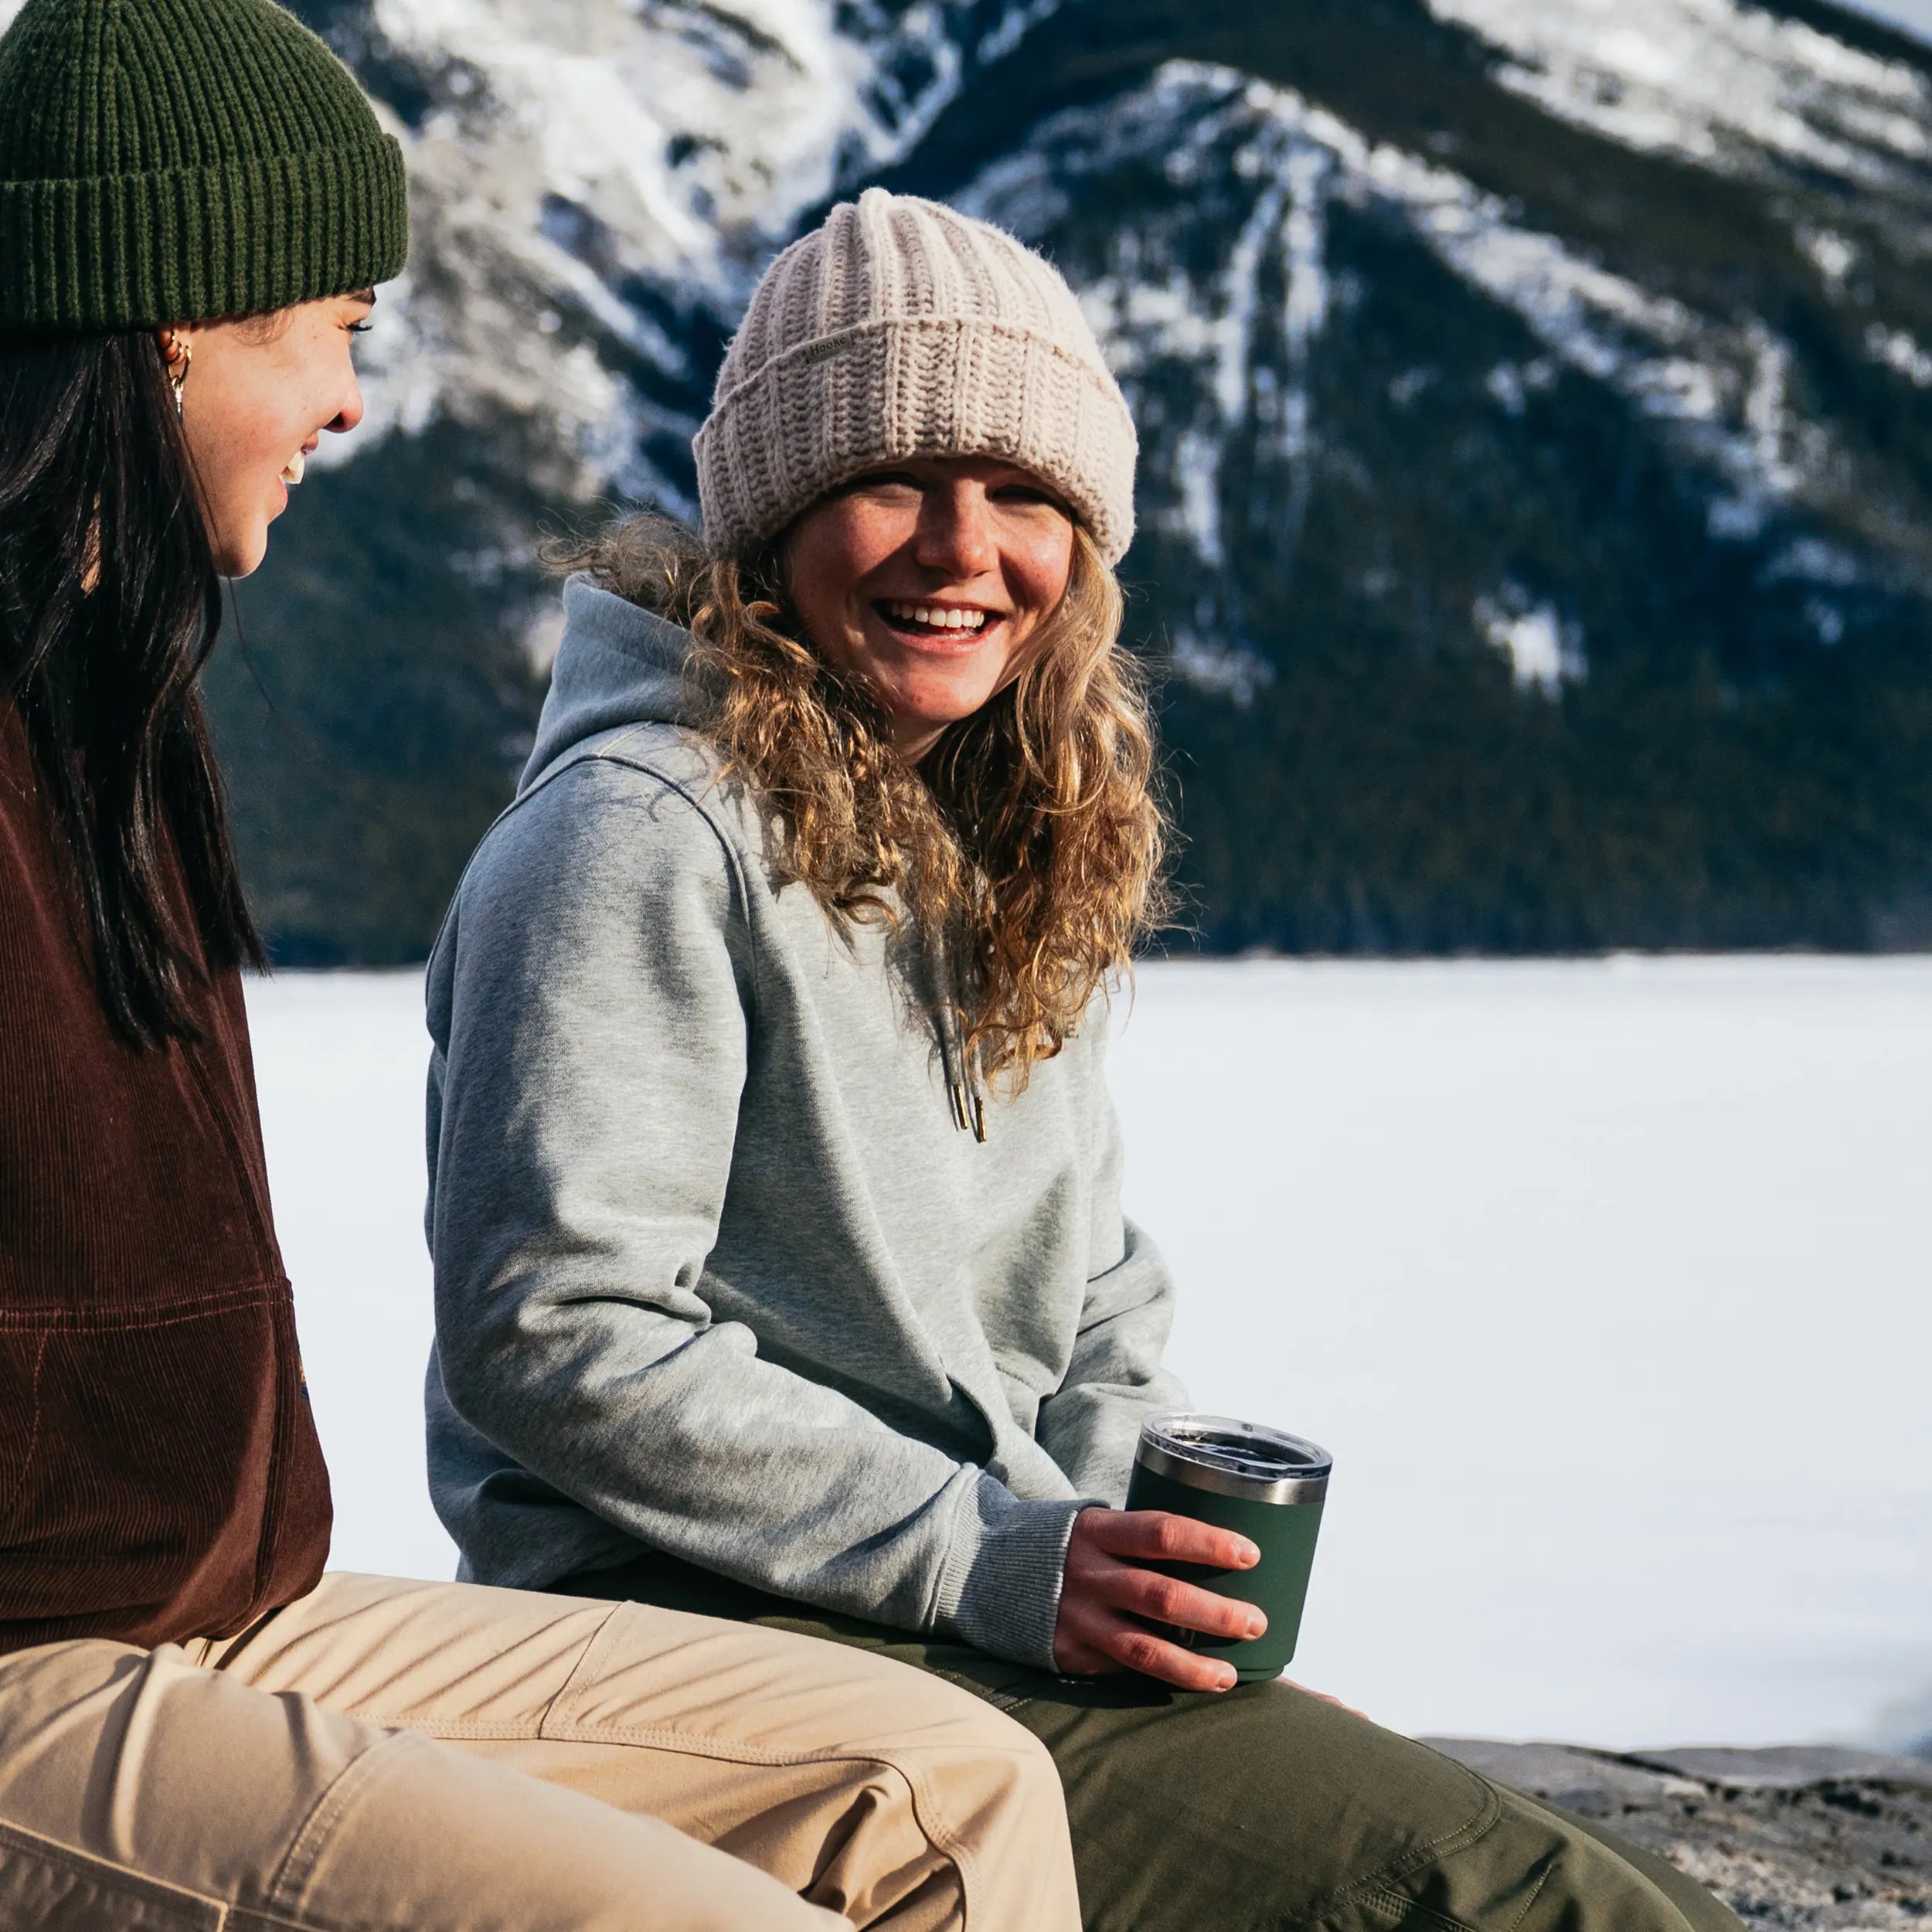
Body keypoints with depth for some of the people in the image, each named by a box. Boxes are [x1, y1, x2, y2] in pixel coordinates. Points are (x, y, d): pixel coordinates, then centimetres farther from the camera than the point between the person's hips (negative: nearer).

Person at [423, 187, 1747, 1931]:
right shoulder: (640, 836, -12)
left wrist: (1139, 1536, 1)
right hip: (707, 1631, -8)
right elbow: (552, 1331, -17)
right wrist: (989, 1560, -18)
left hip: (1010, 1608, 8)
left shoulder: (1026, 853, 15)